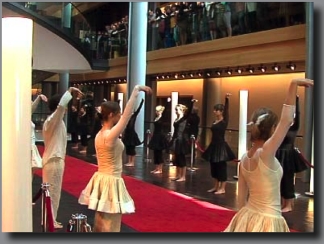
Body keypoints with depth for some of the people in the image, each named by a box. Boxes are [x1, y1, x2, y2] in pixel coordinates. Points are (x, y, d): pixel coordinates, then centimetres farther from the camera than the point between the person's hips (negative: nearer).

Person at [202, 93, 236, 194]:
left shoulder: (224, 121, -8)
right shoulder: (214, 122, 10)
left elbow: (226, 110, -23)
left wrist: (227, 100, -36)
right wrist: (210, 146, 14)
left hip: (221, 146, -7)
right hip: (214, 146, 7)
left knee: (221, 167, -1)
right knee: (214, 166, 12)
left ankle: (222, 188, 7)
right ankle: (216, 186, 24)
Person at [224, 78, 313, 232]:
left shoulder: (244, 158, 0)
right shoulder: (265, 152, -20)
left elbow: (241, 197, 7)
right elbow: (287, 121, -22)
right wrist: (294, 85, -20)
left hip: (248, 218, 7)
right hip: (266, 222, -7)